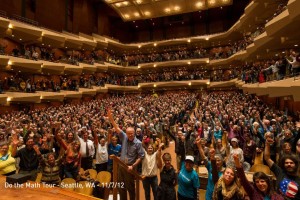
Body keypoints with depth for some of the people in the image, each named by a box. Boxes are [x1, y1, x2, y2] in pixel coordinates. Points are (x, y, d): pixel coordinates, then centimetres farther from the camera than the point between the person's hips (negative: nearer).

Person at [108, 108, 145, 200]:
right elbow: (117, 128, -11)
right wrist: (111, 119, -23)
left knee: (130, 186, 11)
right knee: (121, 186, 17)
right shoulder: (124, 137, -5)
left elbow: (141, 156, -13)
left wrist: (133, 166, -17)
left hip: (129, 167, -4)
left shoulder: (138, 143, -15)